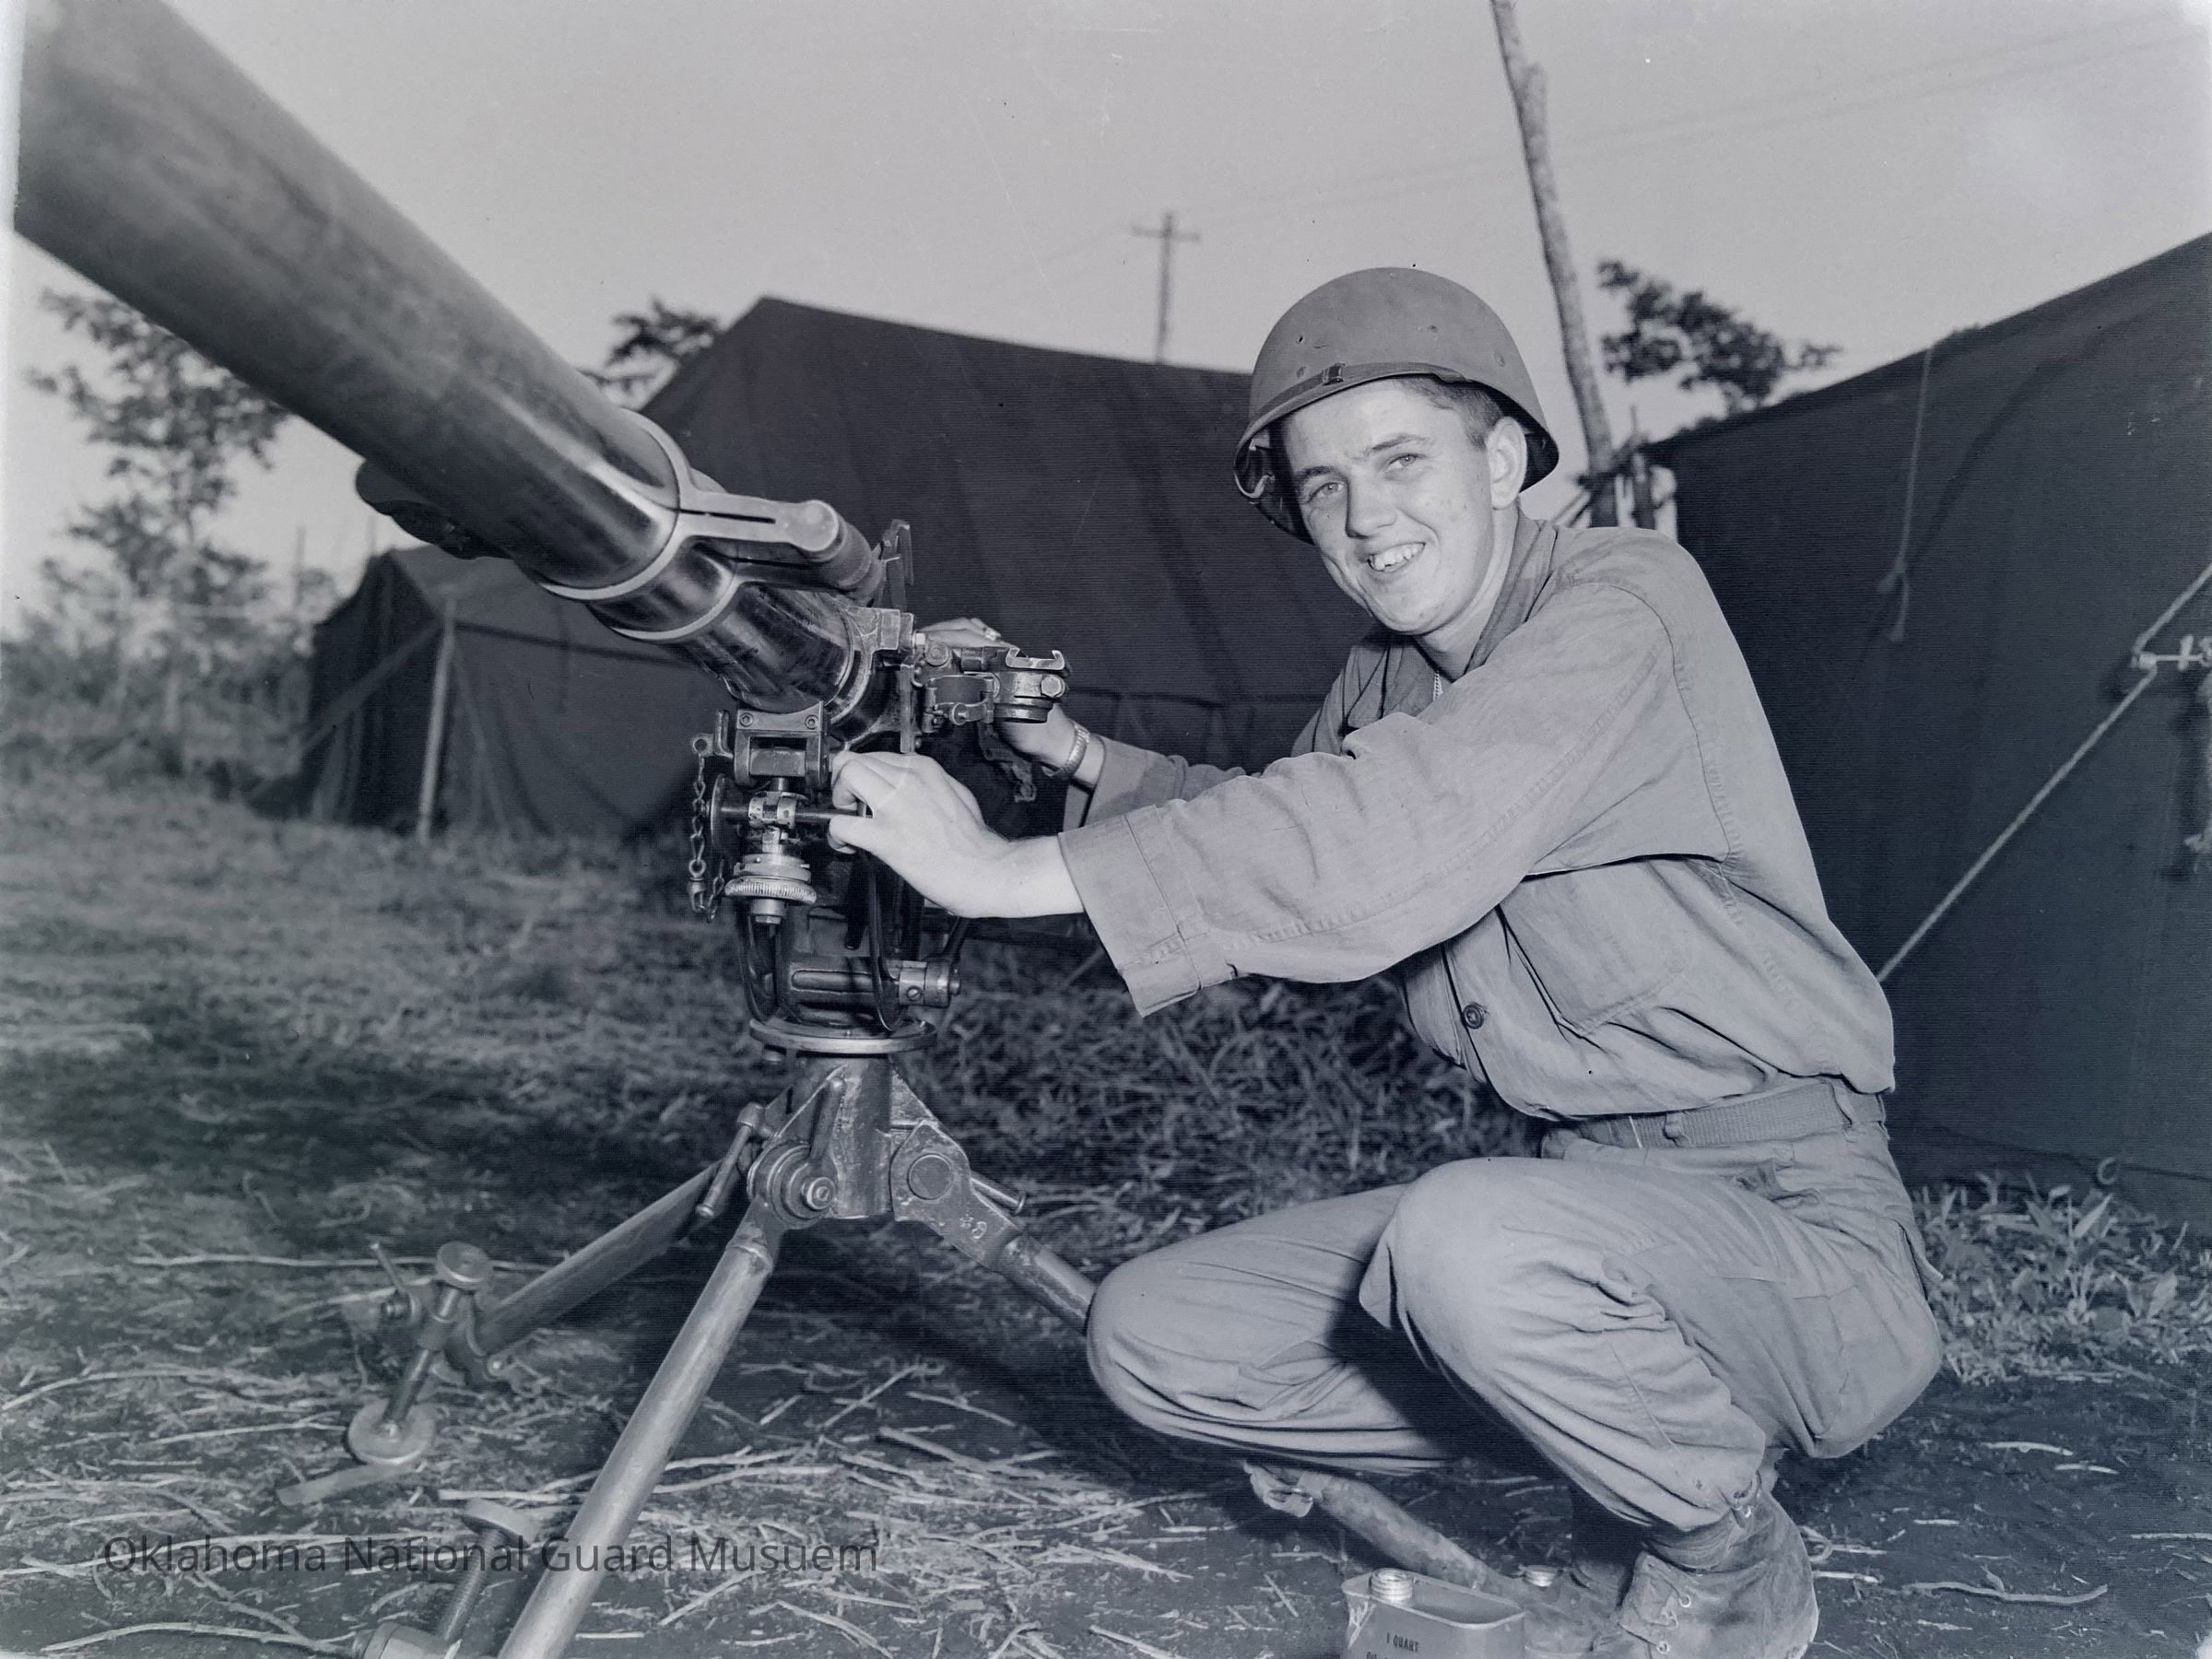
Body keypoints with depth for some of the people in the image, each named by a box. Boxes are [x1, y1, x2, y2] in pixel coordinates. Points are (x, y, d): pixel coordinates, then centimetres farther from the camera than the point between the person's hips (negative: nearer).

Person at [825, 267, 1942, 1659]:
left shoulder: (1628, 602, -16)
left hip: (1787, 1206, -7)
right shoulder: (1383, 682, 9)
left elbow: (1393, 840, -31)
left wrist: (1018, 870, -31)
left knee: (1473, 1241, -37)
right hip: (1580, 1194, 7)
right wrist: (1082, 758, 2)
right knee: (1155, 1337, -3)